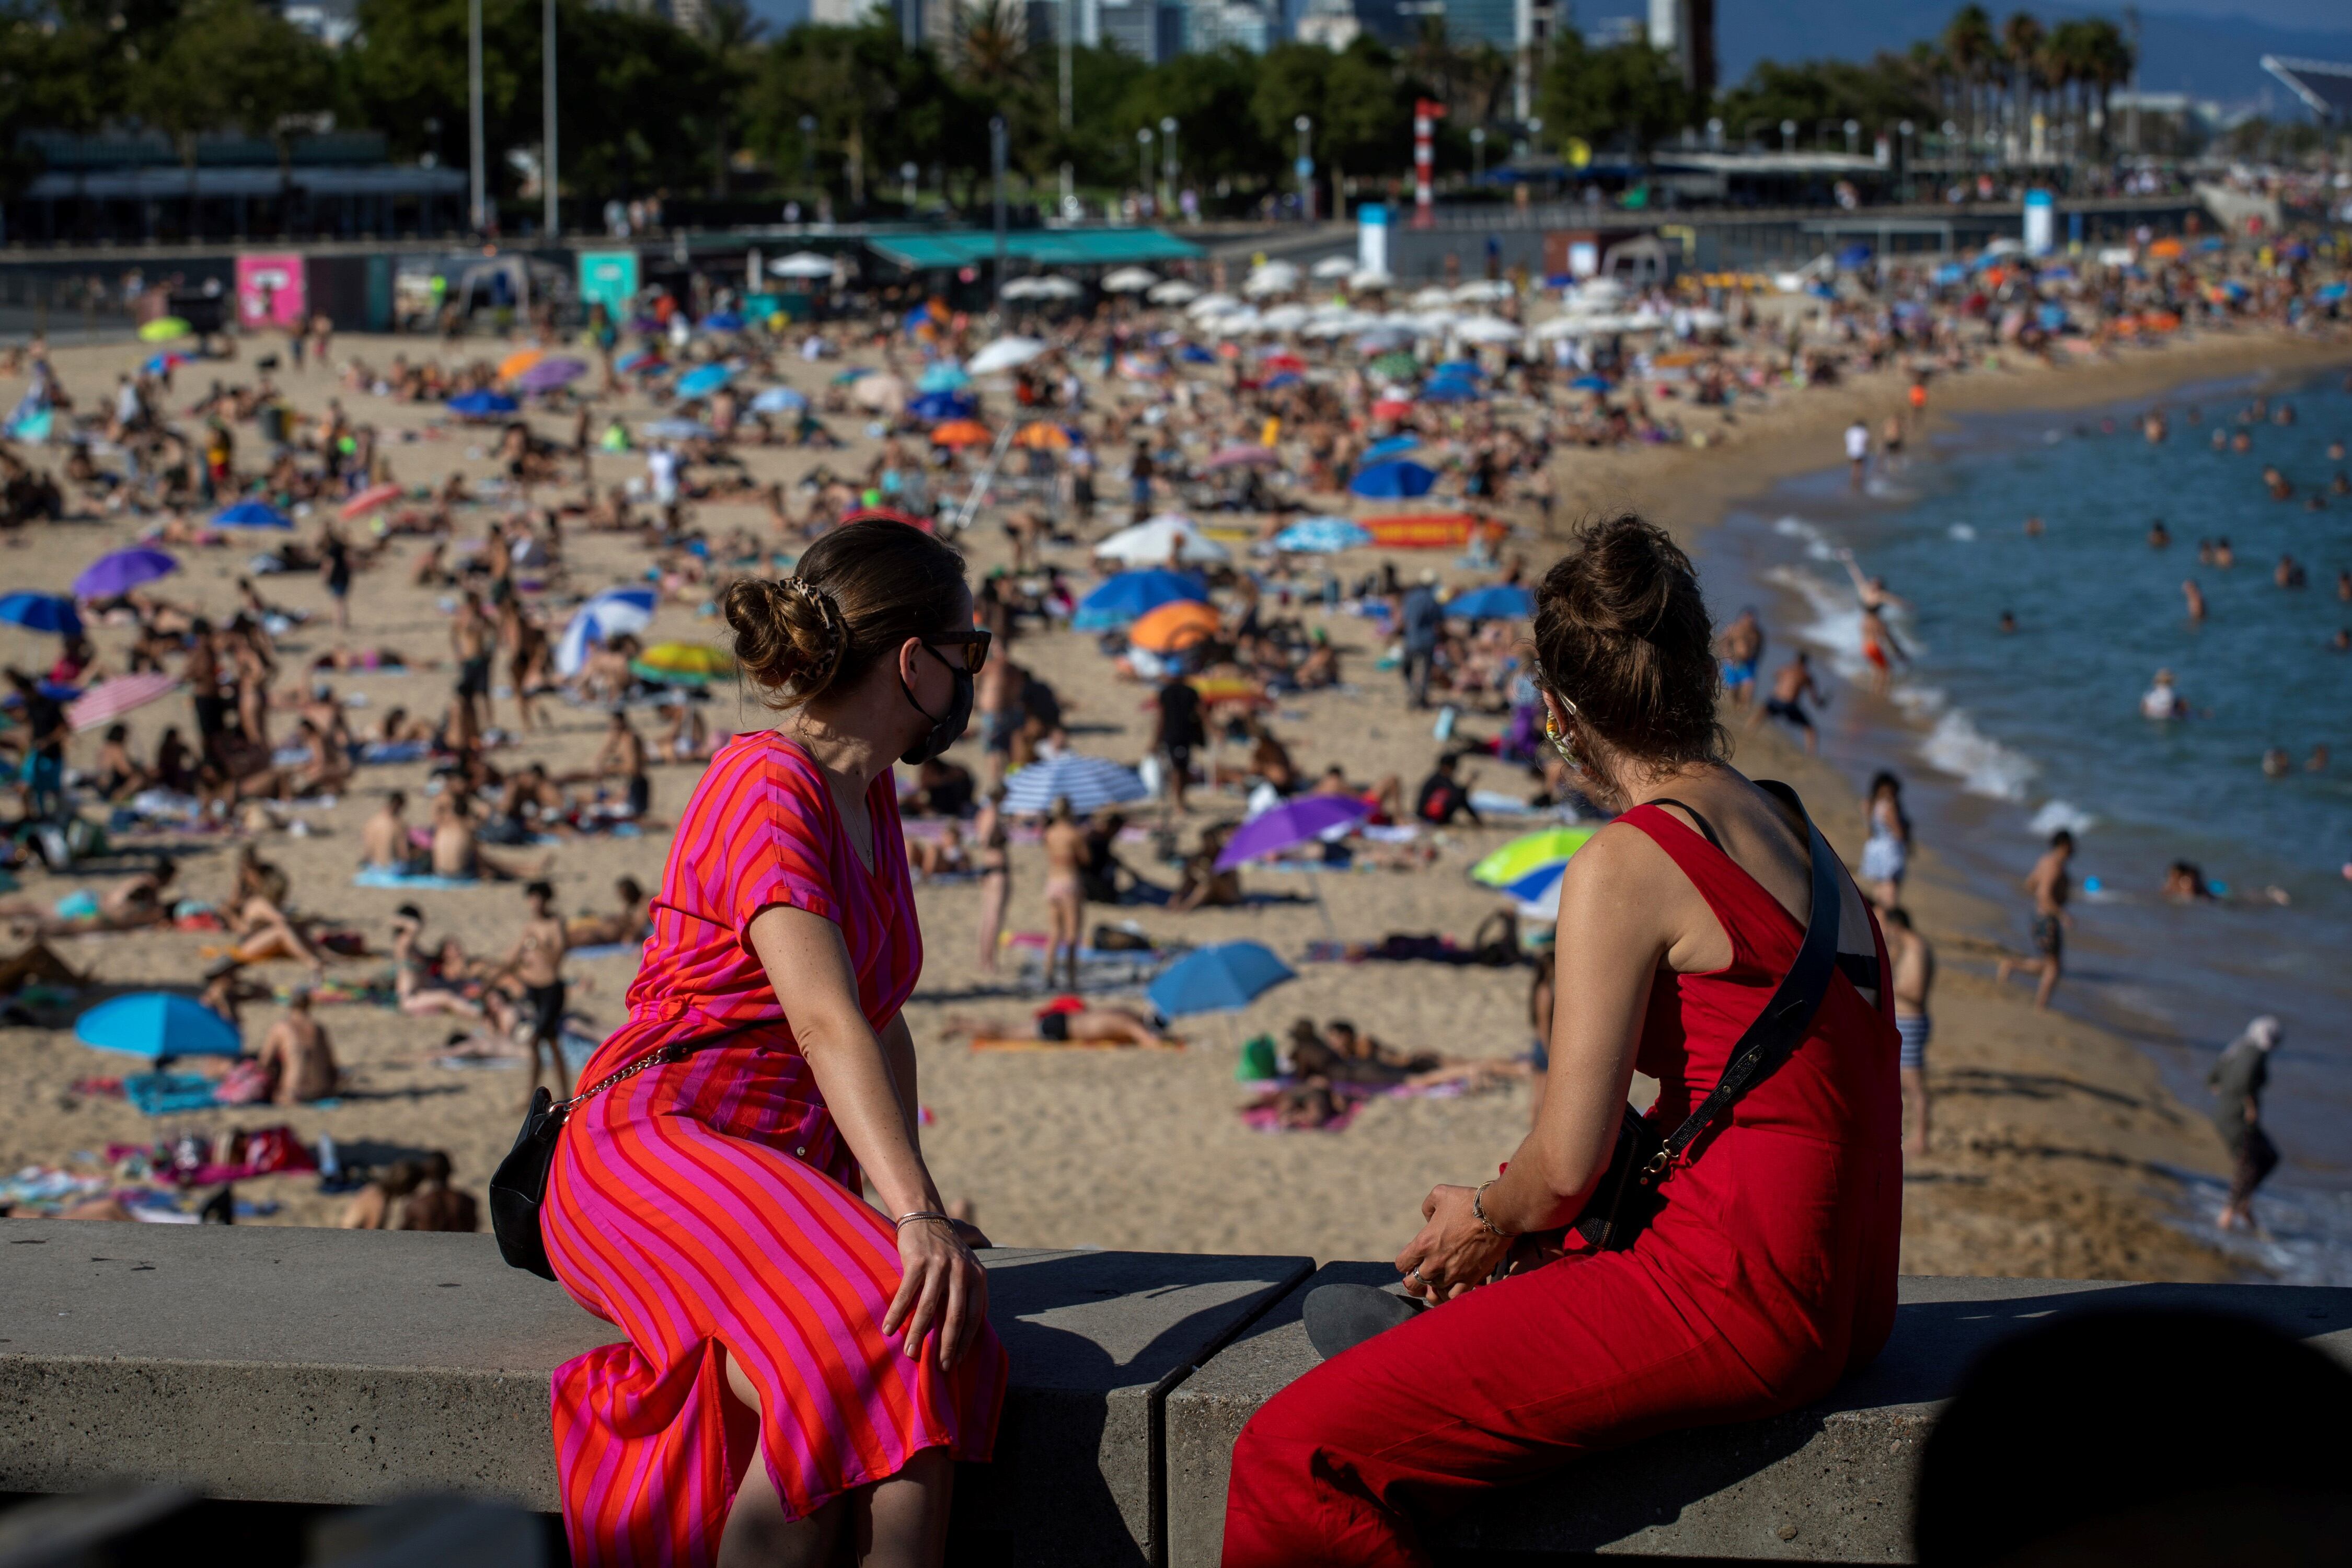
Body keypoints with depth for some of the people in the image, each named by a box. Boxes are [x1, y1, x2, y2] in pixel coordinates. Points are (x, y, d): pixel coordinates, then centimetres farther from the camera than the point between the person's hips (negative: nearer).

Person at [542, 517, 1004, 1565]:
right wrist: (915, 1215, -34)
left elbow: (883, 1023, 23)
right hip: (652, 1148, -7)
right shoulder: (768, 789, -10)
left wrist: (901, 1209, 10)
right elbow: (828, 1020, -24)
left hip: (784, 1179, 7)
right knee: (841, 1358, -36)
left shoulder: (870, 795, 19)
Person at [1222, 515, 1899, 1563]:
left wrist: (1490, 1221, 8)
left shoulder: (1626, 867, -13)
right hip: (1840, 1296, 10)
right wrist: (1515, 1225, 16)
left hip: (1736, 1298, -10)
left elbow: (1567, 1165, -14)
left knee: (1294, 1458, -12)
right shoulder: (1792, 836, 14)